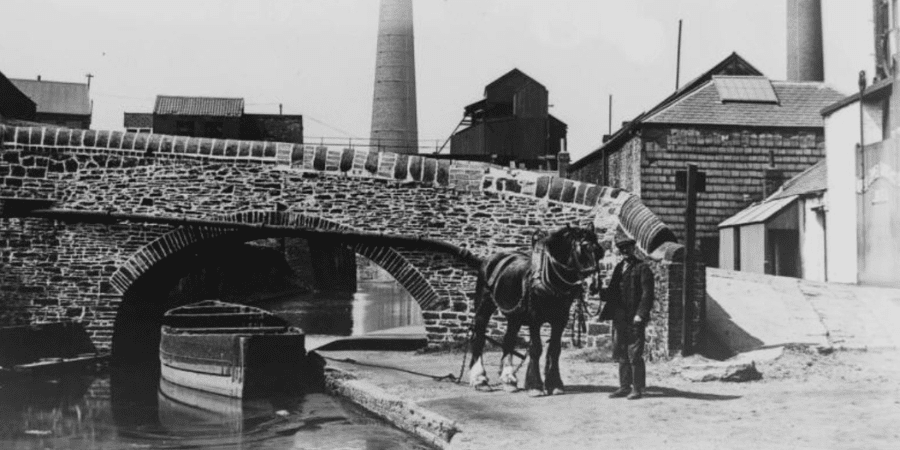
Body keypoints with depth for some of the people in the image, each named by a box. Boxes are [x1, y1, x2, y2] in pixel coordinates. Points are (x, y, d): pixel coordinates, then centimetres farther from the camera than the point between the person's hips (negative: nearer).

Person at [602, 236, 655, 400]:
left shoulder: (642, 268, -5)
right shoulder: (619, 267, 17)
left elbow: (647, 294, -11)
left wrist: (640, 314, -18)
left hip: (634, 319, -7)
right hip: (619, 318, 7)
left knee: (634, 354, -4)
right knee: (621, 355, 10)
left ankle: (638, 388, 4)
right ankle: (625, 387, 18)